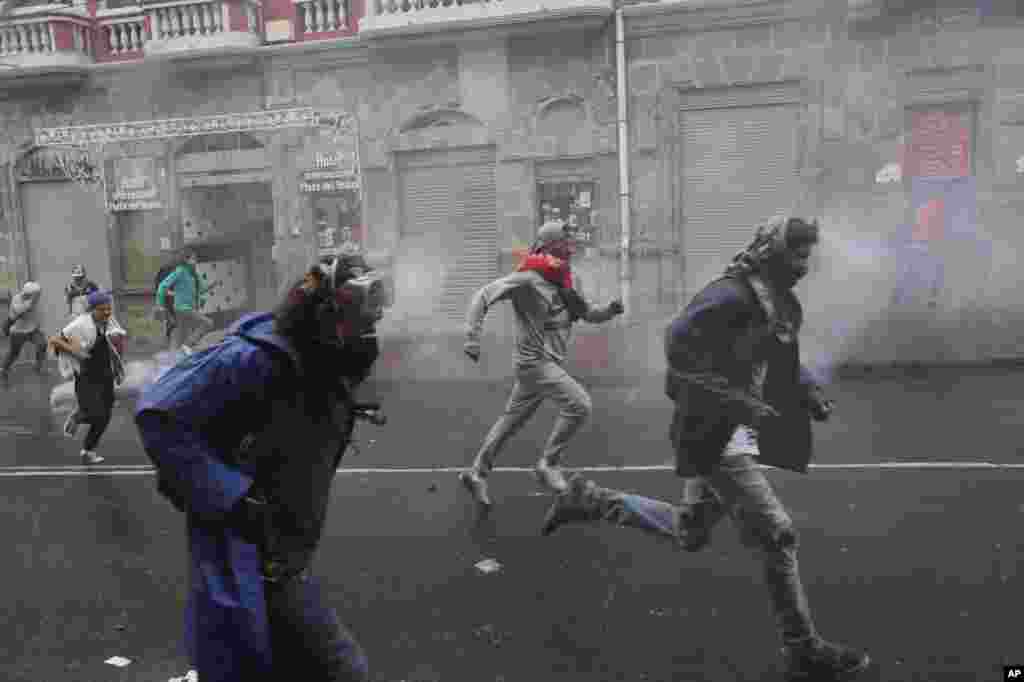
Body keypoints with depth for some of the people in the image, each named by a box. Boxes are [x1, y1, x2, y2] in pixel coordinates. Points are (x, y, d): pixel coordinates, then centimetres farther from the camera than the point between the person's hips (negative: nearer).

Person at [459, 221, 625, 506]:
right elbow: (482, 296, -18)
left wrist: (609, 310, -4)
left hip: (549, 363, 9)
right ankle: (549, 464, -2)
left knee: (512, 419, 14)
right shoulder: (528, 279, -14)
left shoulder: (563, 285, 11)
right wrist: (473, 337, -24)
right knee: (579, 404, -15)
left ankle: (476, 473, 24)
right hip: (535, 361, -8)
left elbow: (588, 314, 17)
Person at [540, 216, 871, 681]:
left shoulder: (783, 303, 10)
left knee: (689, 533, 20)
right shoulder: (731, 295, -20)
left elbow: (783, 361, 24)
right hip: (713, 434, -10)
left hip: (734, 432, 10)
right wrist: (735, 400, -29)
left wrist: (809, 392, 5)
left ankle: (591, 500, 30)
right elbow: (678, 344, -28)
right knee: (776, 537, -4)